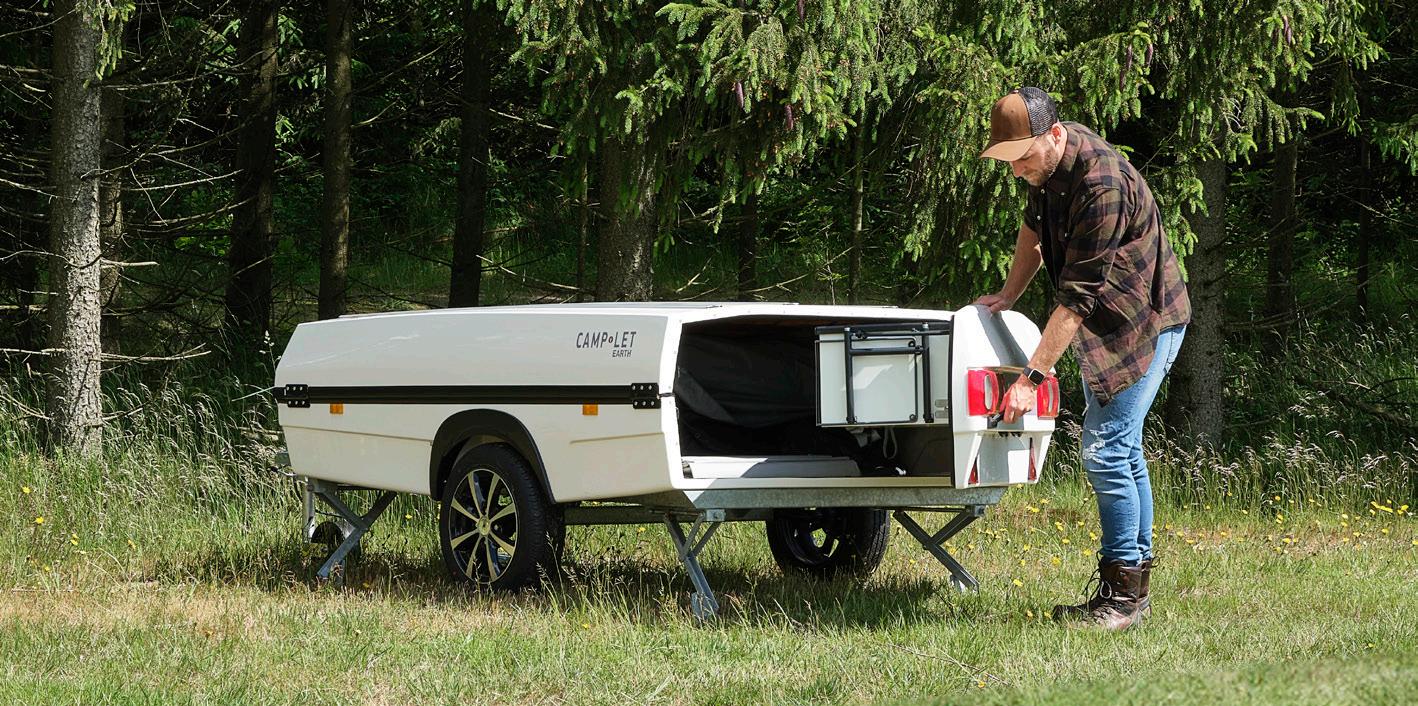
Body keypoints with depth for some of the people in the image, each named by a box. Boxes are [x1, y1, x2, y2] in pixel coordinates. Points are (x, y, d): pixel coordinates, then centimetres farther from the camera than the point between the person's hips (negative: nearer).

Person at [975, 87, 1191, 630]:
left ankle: (1123, 593, -11)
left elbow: (1077, 295, -31)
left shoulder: (1102, 183, -31)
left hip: (1146, 320, -10)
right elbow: (1034, 228, 20)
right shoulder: (1048, 165, -2)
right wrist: (1008, 297, 14)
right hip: (1107, 321, 10)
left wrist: (1030, 379, -32)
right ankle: (1133, 586, 16)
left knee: (1106, 448, -15)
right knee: (1121, 449, 11)